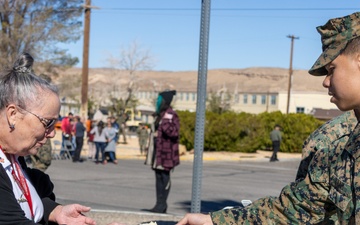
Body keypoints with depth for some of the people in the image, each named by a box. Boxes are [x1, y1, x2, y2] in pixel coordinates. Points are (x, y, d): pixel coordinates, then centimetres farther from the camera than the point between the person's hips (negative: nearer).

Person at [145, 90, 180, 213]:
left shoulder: (171, 115, -12)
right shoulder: (160, 114, 16)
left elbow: (174, 132, -21)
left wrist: (165, 122, -29)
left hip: (166, 152, -9)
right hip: (158, 150, 9)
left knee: (164, 176, -4)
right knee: (159, 176, 11)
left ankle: (162, 204, 2)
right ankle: (160, 204, 17)